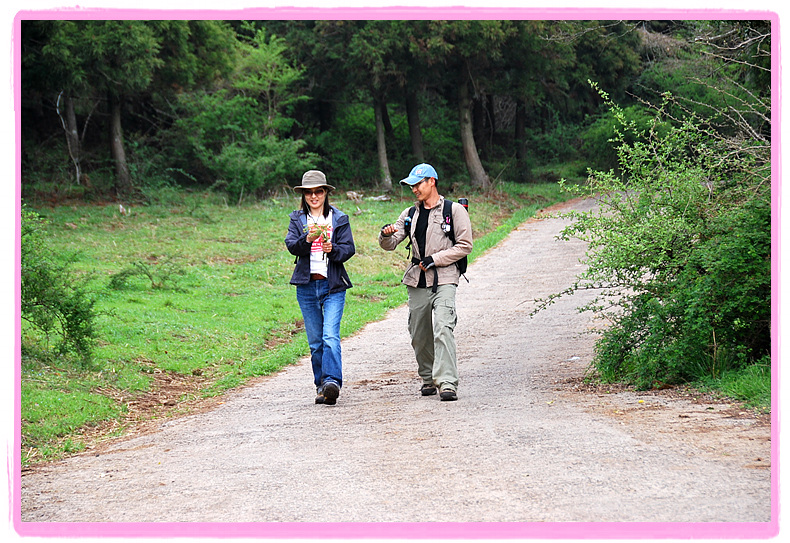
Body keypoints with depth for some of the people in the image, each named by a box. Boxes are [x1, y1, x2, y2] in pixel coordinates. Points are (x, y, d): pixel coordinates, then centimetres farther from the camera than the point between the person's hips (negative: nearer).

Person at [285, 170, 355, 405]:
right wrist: (307, 240, -25)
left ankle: (332, 382, -26)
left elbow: (349, 248, 1)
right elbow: (291, 245, -5)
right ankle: (321, 385, 14)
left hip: (333, 285, -2)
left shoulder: (339, 218, 6)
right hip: (306, 285, 2)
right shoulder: (297, 219, 10)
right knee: (315, 341, 6)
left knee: (330, 336, -17)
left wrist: (333, 250, -19)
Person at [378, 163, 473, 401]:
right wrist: (387, 234, -13)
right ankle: (429, 379, 26)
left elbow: (464, 245, -3)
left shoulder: (454, 210, 1)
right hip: (417, 282, 5)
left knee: (443, 328, -20)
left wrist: (434, 259, -11)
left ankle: (447, 383, -25)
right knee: (419, 334, 8)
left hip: (444, 280, -5)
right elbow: (389, 245, 12)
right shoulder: (411, 214, 15)